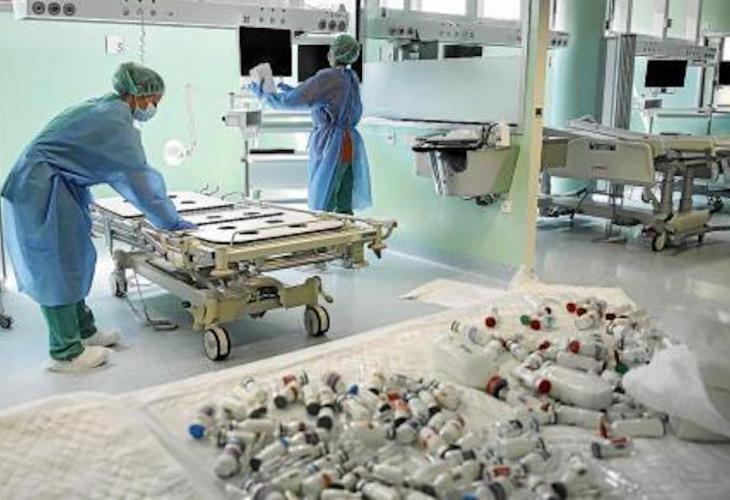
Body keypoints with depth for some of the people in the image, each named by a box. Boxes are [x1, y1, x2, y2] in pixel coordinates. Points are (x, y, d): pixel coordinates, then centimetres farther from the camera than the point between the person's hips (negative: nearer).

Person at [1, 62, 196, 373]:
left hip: (48, 188, 10)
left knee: (73, 259, 15)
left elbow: (124, 172, 17)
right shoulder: (116, 120, -19)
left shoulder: (106, 109, 11)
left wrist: (162, 208, 18)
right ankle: (66, 353, 6)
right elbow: (138, 176, -22)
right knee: (56, 266, -3)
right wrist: (171, 222, -18)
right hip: (40, 191, -10)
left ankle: (83, 331, 27)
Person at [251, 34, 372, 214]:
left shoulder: (328, 77, -13)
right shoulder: (351, 77, 12)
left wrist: (262, 93, 1)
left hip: (331, 145, -8)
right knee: (344, 209, 10)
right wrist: (291, 89, 23)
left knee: (322, 208, -2)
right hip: (351, 143, 8)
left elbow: (292, 101, -13)